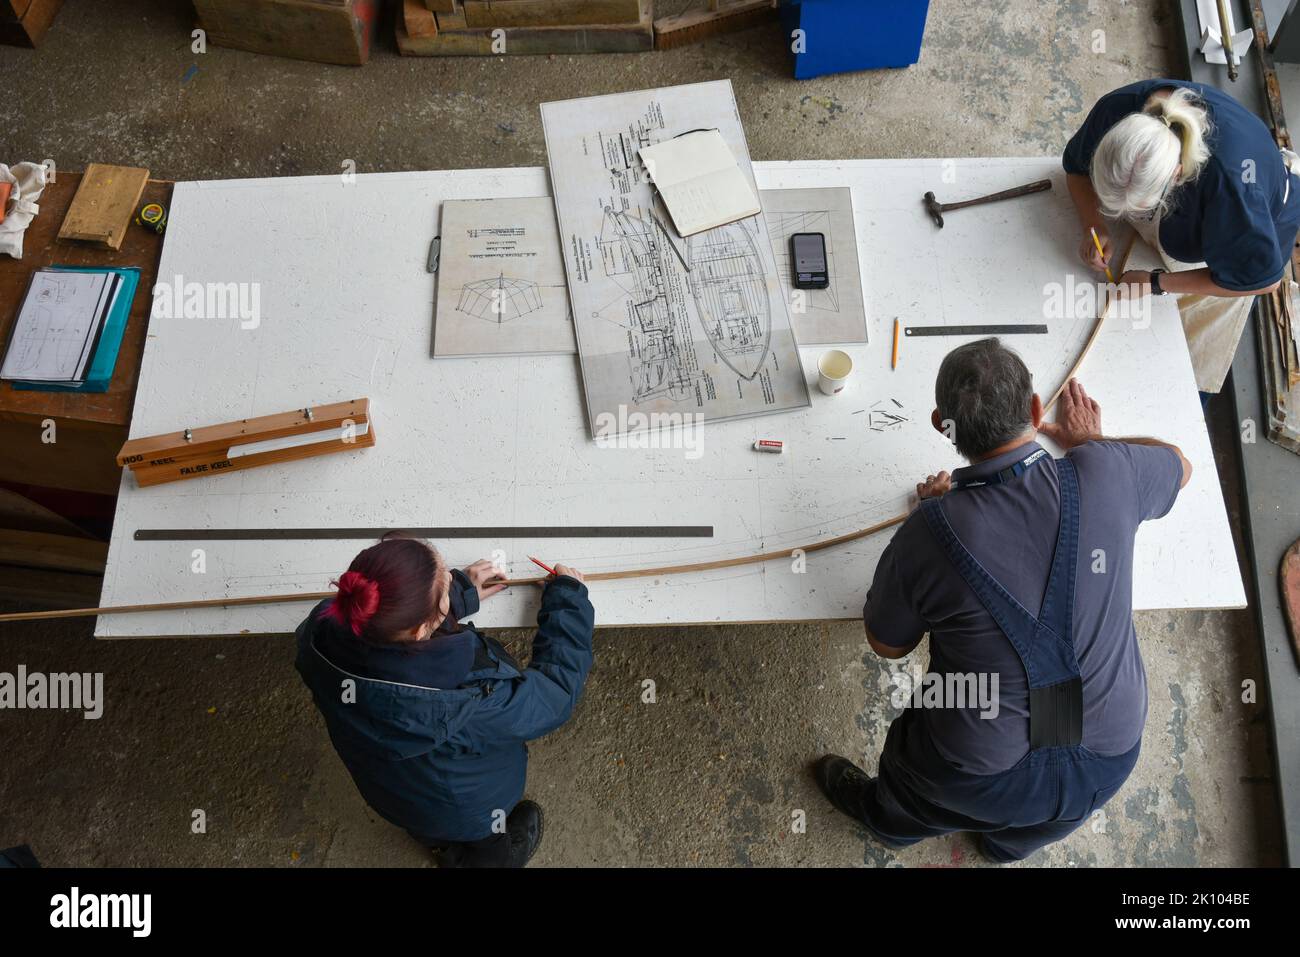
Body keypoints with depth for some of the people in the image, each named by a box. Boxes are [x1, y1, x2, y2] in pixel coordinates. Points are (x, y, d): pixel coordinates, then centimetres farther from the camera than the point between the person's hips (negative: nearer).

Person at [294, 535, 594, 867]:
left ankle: (441, 842, 67)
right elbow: (556, 691, -30)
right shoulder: (468, 702, -51)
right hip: (466, 812, -5)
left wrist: (462, 591, -6)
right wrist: (568, 596, -18)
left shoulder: (319, 633, -36)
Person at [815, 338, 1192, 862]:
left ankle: (888, 817, 66)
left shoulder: (927, 534, -25)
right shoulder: (1104, 474, -19)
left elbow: (887, 644, -5)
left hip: (987, 782, -3)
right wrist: (1090, 440, 24)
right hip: (1109, 762, 3)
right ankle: (1008, 842, 72)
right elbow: (1178, 465, 7)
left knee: (909, 759, 33)